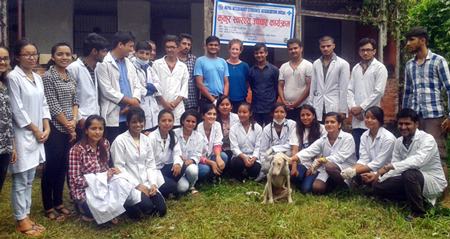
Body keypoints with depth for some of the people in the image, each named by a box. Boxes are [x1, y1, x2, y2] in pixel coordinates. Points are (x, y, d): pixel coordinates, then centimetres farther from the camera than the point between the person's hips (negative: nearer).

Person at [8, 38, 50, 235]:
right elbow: (17, 110, -14)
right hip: (22, 135, -7)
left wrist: (46, 128, 1)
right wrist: (35, 131, -10)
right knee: (20, 180, 1)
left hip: (37, 135, 7)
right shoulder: (13, 77, -11)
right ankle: (21, 221, 11)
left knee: (29, 179, 14)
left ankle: (26, 216, 24)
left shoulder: (37, 78, 11)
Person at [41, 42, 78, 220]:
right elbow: (53, 106, -14)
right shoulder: (48, 76, -10)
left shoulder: (71, 76, 10)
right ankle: (48, 207, 16)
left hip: (70, 128, 7)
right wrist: (68, 126, -9)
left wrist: (74, 121, -5)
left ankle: (58, 203, 27)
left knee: (63, 166, 13)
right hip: (55, 128, -6)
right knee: (52, 167, 2)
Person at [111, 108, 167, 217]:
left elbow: (151, 165, 8)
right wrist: (138, 185, -14)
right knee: (148, 206, -26)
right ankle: (128, 205, 4)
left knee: (161, 210, -5)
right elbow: (119, 167, -10)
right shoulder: (120, 141, -8)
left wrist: (153, 184, -7)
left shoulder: (146, 140, 9)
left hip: (146, 183, 6)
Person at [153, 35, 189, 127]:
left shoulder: (183, 67, 14)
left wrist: (176, 102, -4)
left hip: (177, 107, 1)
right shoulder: (157, 64, 9)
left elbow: (184, 87, 10)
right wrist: (164, 102, -5)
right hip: (161, 106, -1)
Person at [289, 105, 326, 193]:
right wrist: (294, 167, -19)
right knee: (293, 176, -30)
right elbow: (295, 150, -3)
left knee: (307, 188, -23)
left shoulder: (321, 129, 1)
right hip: (303, 163, 2)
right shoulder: (297, 130, 8)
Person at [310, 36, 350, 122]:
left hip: (334, 109, -3)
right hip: (318, 109, 3)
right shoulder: (316, 64, 13)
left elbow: (344, 89, -1)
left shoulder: (343, 64, 2)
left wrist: (342, 110, -5)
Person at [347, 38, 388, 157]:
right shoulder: (356, 68, 17)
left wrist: (361, 107, -8)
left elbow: (378, 92, -8)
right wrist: (353, 108, -2)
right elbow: (350, 90, 13)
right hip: (357, 117, 5)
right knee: (358, 151, 6)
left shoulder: (379, 68, 1)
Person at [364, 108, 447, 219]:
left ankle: (418, 212, -17)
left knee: (408, 173, -38)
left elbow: (418, 160, -36)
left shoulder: (427, 139, -17)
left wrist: (388, 167, -42)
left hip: (433, 182, -6)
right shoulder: (399, 142, 3)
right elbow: (395, 168, 1)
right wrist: (376, 175, -16)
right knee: (377, 185, -8)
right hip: (411, 181, 7)